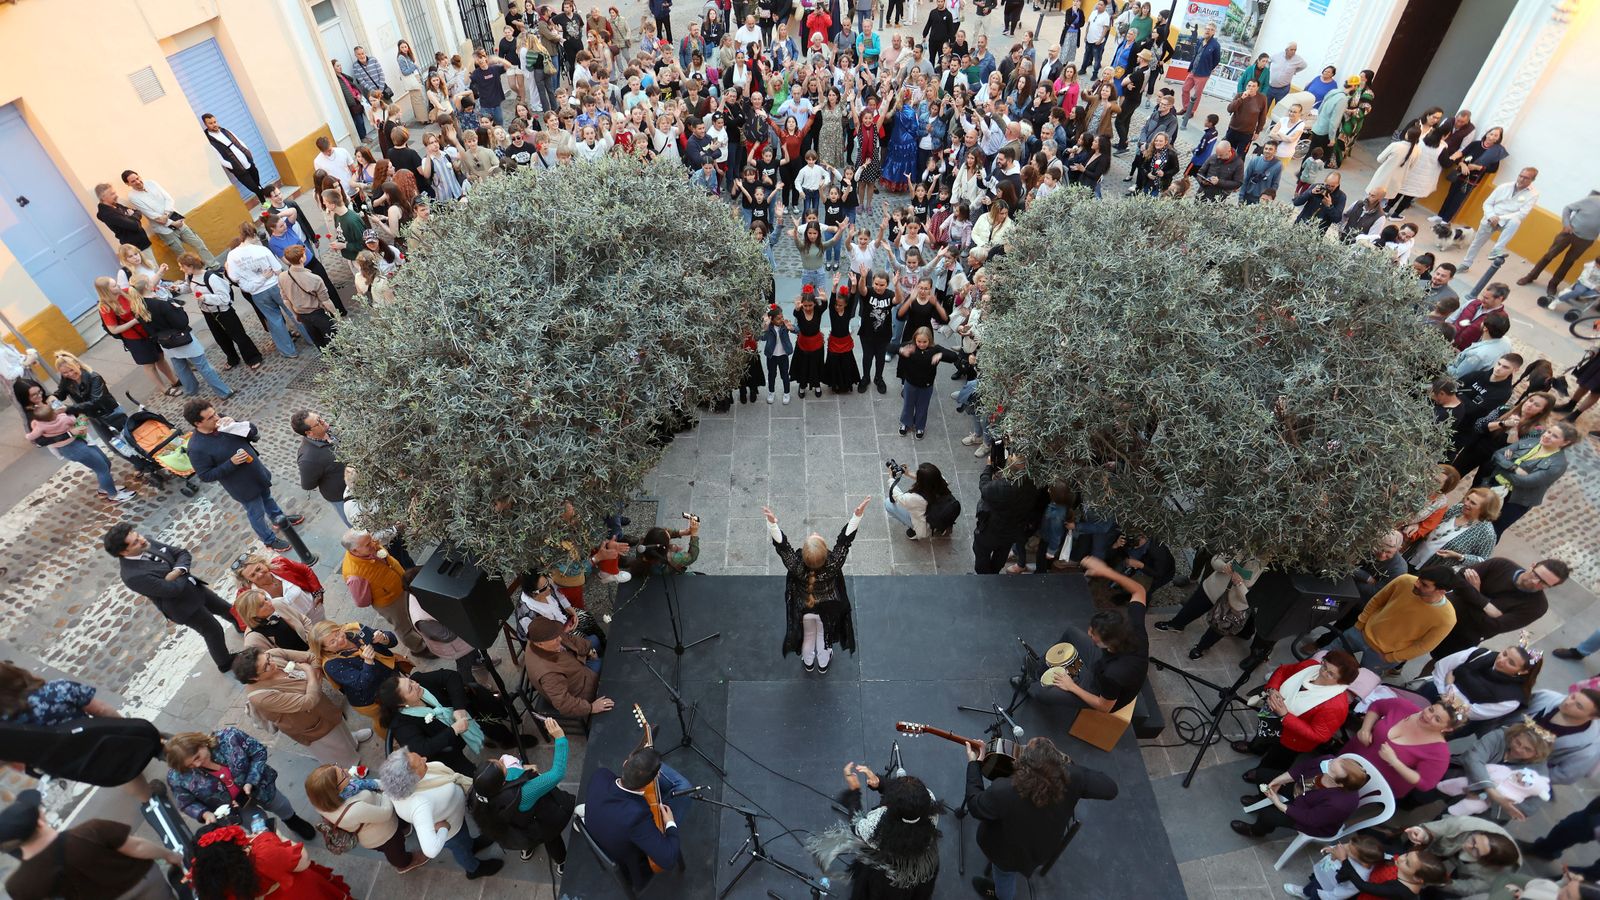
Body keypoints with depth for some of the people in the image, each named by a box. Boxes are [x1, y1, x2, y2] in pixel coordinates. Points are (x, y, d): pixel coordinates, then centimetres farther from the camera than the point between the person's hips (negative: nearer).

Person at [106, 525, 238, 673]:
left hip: (193, 588, 7)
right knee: (214, 631, 11)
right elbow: (173, 589, -30)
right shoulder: (133, 575, -34)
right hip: (183, 604, -7)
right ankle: (225, 663, 38)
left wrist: (178, 571, -23)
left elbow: (182, 553, -4)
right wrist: (183, 573, -11)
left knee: (228, 610, 25)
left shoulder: (147, 546, -12)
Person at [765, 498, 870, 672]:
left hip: (803, 610, 1)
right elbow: (845, 539, -39)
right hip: (827, 610, 0)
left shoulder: (796, 567, -41)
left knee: (808, 636, 32)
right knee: (824, 635, 31)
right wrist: (857, 514, -44)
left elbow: (781, 545, -39)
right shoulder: (832, 565, -40)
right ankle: (823, 663, 58)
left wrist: (772, 522, -49)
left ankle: (808, 663, 61)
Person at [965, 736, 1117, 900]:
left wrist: (973, 763, -13)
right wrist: (1070, 764, -11)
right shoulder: (1071, 778, -37)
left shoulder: (1003, 792, -44)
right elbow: (1110, 788, -19)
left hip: (1011, 855, -4)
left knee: (1004, 873, 33)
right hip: (1044, 850, 4)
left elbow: (975, 807, -23)